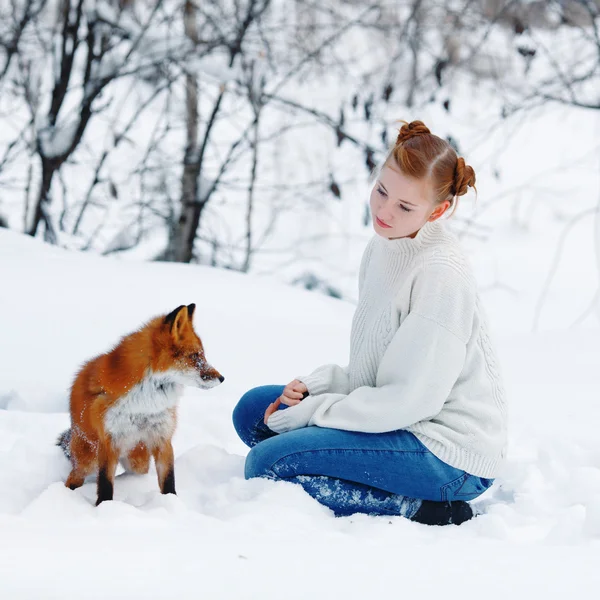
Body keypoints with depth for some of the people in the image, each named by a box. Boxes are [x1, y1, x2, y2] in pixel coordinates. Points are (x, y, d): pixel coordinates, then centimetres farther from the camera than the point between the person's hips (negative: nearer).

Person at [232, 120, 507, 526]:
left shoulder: (442, 273, -20)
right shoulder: (383, 247, 8)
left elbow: (412, 399, -21)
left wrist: (308, 412, -14)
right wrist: (314, 387, -3)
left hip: (449, 452, -10)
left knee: (267, 464, -18)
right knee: (254, 410, 8)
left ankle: (421, 511, -13)